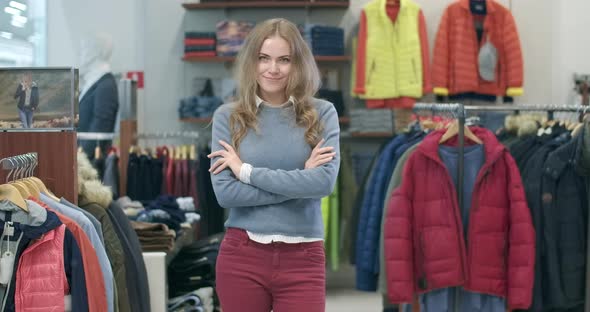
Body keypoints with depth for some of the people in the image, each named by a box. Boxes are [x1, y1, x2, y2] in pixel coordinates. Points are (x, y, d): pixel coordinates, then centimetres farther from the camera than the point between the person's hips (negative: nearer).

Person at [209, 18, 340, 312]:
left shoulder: (322, 113, 2)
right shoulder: (228, 116, 2)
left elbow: (324, 181, -13)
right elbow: (225, 192, -8)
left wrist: (246, 170, -9)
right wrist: (299, 180, -11)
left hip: (303, 259, 0)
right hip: (241, 257, 1)